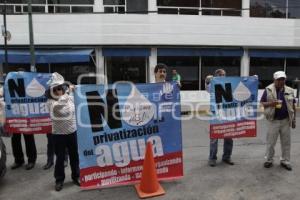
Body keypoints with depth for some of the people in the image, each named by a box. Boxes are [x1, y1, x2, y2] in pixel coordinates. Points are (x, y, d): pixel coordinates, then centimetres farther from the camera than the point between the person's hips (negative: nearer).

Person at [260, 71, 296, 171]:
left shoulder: (289, 90, 4)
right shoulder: (268, 90, -4)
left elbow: (293, 106, 10)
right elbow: (262, 103, -1)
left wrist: (294, 119, 8)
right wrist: (270, 103, -21)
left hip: (286, 120, 3)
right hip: (273, 120, -2)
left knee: (286, 142, 11)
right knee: (270, 142, 6)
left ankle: (285, 161, 26)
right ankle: (269, 160, 21)